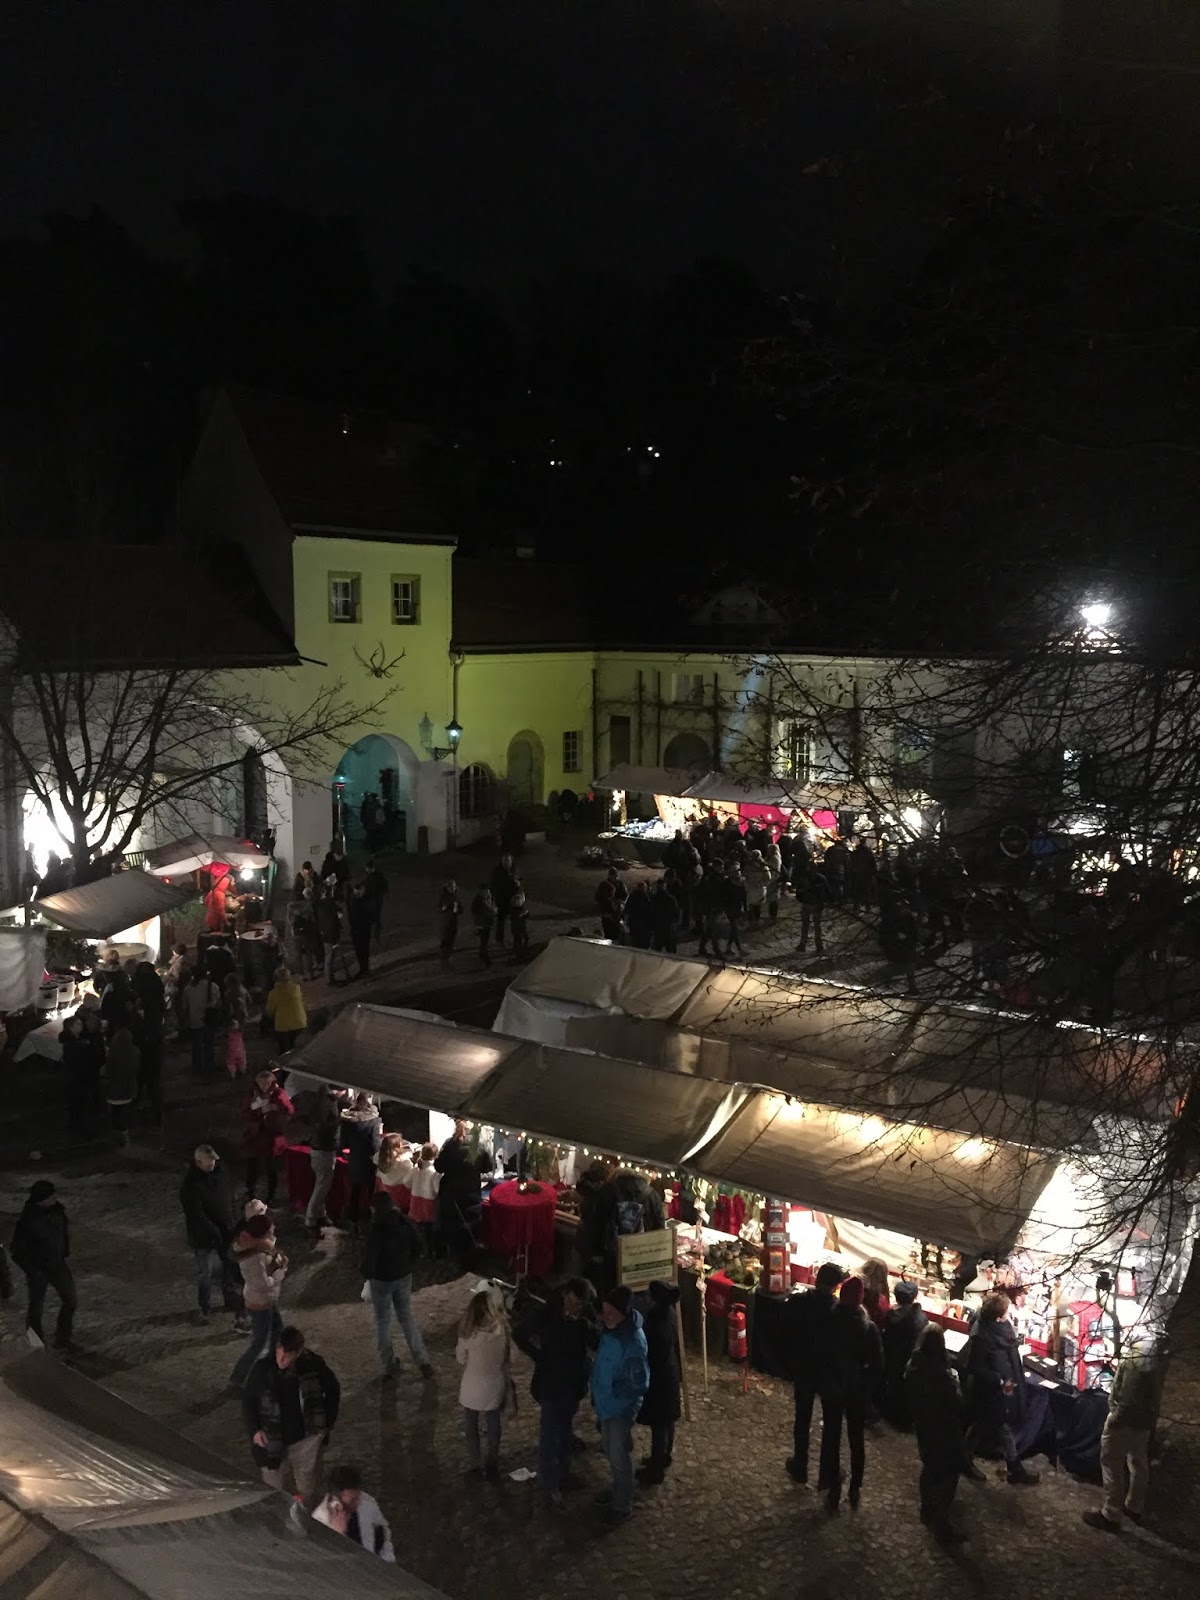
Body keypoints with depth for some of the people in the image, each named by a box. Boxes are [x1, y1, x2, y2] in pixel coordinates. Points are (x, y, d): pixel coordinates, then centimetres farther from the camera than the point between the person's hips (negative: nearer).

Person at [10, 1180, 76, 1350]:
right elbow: (17, 1252, -16)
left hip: (58, 1265, 5)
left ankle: (63, 1339, 27)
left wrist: (66, 1254, 7)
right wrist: (33, 1271, -15)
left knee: (69, 1300, 10)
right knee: (36, 1307, 10)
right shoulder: (27, 1219, -26)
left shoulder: (57, 1209, -9)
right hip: (38, 1270, -5)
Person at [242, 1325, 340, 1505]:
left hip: (307, 1439, 1)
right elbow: (248, 1399, 0)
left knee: (308, 1490, 14)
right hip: (273, 1442, 0)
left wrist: (328, 1422, 2)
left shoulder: (313, 1364, -15)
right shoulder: (263, 1369, -16)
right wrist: (254, 1429, -9)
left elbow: (333, 1390, 3)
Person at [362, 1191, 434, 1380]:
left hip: (382, 1280, -5)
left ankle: (387, 1366, 23)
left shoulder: (376, 1229, -26)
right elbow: (417, 1245, 2)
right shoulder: (403, 1221, -9)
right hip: (404, 1277, 5)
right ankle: (423, 1361, 14)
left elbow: (369, 1258, -25)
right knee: (407, 1317, 18)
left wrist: (367, 1275, -4)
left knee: (383, 1322, 14)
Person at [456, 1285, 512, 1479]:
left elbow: (460, 1360, -8)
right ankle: (492, 1464, 38)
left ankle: (476, 1464, 34)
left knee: (471, 1426, 22)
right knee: (493, 1424, 23)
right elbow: (509, 1358, -5)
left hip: (473, 1387, -2)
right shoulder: (502, 1327, -19)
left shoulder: (469, 1333, -26)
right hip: (495, 1385, 2)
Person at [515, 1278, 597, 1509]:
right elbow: (519, 1334, -7)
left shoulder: (587, 1313, -12)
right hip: (552, 1382, -4)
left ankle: (561, 1473, 37)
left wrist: (583, 1324, -30)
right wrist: (539, 1357, -11)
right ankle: (549, 1483, 13)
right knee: (550, 1435, 0)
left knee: (564, 1429, 20)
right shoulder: (547, 1313, -21)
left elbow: (597, 1344, -13)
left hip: (576, 1381, 4)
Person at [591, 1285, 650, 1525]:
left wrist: (612, 1389, -19)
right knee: (610, 1451, 25)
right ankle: (618, 1490, 46)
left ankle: (623, 1506, 28)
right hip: (606, 1404, 8)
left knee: (620, 1457, 10)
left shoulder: (633, 1343, -32)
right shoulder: (611, 1330, -6)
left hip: (621, 1408, -8)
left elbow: (640, 1384, -27)